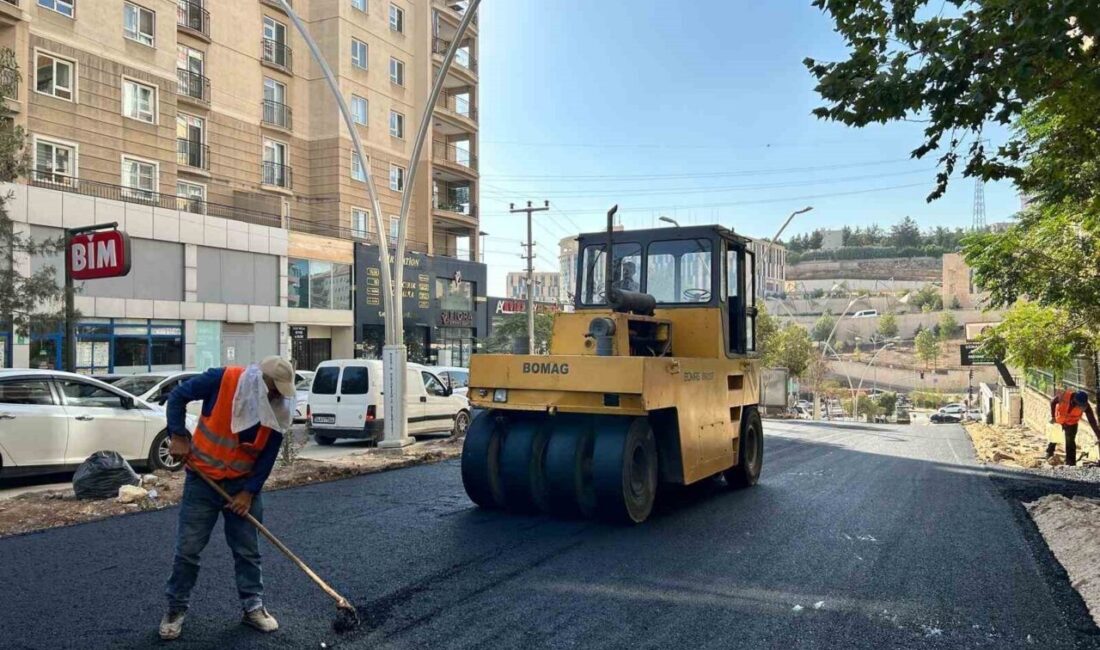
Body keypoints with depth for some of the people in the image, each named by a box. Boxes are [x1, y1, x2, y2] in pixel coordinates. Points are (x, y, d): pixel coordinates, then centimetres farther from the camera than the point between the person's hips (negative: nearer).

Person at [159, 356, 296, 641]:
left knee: (247, 550, 8)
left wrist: (249, 491, -10)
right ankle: (176, 609, 21)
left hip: (243, 484, 2)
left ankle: (253, 607, 20)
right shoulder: (222, 380, -21)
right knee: (188, 549, 4)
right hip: (203, 479, -2)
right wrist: (179, 436, -14)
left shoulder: (278, 409, -11)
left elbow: (268, 455, -5)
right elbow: (178, 396, -8)